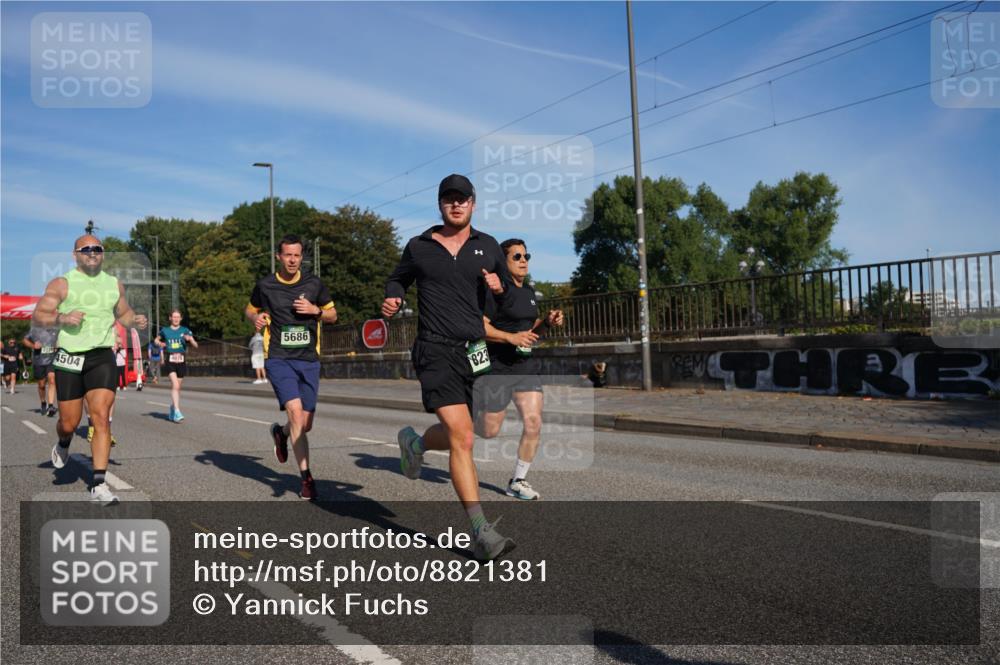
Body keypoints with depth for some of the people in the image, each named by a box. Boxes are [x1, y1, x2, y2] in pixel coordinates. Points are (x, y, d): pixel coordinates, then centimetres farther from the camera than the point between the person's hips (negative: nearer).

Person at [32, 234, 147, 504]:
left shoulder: (114, 284, 11)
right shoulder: (62, 284, 0)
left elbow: (123, 313, 24)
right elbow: (39, 315, -1)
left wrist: (134, 321, 2)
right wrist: (62, 319, -20)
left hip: (102, 357, 1)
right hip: (69, 357, -1)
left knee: (101, 417, -11)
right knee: (70, 422, 6)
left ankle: (98, 484, -9)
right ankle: (63, 445, 45)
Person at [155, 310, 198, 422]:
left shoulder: (185, 331, 5)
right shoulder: (165, 330, 6)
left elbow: (196, 345, -1)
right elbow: (156, 340, 24)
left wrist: (189, 339, -21)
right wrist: (160, 343, 1)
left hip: (181, 361, 2)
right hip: (170, 361, -2)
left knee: (177, 387, 10)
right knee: (175, 385, -19)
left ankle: (172, 412, 28)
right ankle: (177, 412, -24)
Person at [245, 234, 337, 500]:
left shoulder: (314, 284, 5)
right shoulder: (265, 286, 1)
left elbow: (332, 315, 12)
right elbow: (250, 309, 18)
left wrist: (315, 310, -8)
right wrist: (256, 318, -5)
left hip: (309, 360, 3)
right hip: (278, 359, -3)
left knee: (305, 425, 4)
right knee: (295, 411, -21)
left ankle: (280, 432, 41)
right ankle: (306, 478, -13)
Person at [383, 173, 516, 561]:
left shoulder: (487, 247, 11)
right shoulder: (418, 247, 6)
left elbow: (510, 293, 19)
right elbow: (397, 279, 21)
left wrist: (499, 286, -4)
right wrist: (392, 299, -1)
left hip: (475, 351, 4)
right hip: (436, 351, -4)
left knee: (457, 436, 12)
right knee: (462, 438, -15)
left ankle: (415, 442, 47)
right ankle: (481, 533, -9)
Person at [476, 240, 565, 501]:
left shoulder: (529, 290, 14)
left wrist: (547, 322, 5)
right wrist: (510, 337, -26)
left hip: (527, 366, 6)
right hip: (498, 368, -6)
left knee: (533, 424, -6)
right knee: (490, 431, 4)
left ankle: (518, 481, 11)